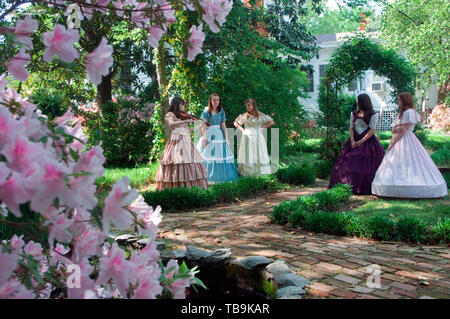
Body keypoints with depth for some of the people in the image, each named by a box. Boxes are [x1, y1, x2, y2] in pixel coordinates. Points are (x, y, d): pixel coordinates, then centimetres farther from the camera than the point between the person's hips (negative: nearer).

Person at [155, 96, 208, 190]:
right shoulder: (170, 114, 3)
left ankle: (190, 186, -2)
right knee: (179, 162, -17)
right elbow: (171, 124, -18)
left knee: (190, 164, -1)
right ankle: (176, 187, -18)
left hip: (186, 141, 8)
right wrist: (185, 121, -24)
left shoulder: (182, 116, 24)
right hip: (177, 141, -8)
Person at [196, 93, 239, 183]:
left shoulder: (221, 111, 10)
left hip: (219, 135, 3)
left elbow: (223, 125, 9)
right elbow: (204, 125, -4)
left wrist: (226, 138, 3)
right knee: (208, 156, -6)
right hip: (209, 135, -3)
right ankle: (208, 178, -1)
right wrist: (204, 138, -13)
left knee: (220, 155, 0)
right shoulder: (206, 111, 1)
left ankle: (219, 178, 6)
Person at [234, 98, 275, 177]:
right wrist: (242, 129, 3)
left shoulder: (260, 115, 1)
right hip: (247, 139, 1)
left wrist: (262, 127, -2)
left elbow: (271, 122, 5)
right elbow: (235, 123, 16)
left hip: (258, 138, -1)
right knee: (247, 157, -2)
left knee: (259, 156, -1)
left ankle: (259, 173, 3)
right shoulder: (244, 116, 4)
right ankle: (247, 174, 0)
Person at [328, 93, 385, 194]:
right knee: (349, 163, -3)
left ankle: (366, 189, -1)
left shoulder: (373, 115, -2)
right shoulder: (353, 114, 12)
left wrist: (360, 142, -14)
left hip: (368, 141, -4)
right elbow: (351, 128, 9)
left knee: (367, 166, -7)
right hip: (354, 141, 4)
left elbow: (372, 130, -8)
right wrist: (352, 141, -7)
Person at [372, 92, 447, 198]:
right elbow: (394, 130, 17)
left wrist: (392, 143, -14)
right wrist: (395, 130, -7)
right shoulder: (401, 113, 17)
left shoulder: (409, 112, -11)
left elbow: (403, 131, -16)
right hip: (399, 141, 9)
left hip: (405, 141, -9)